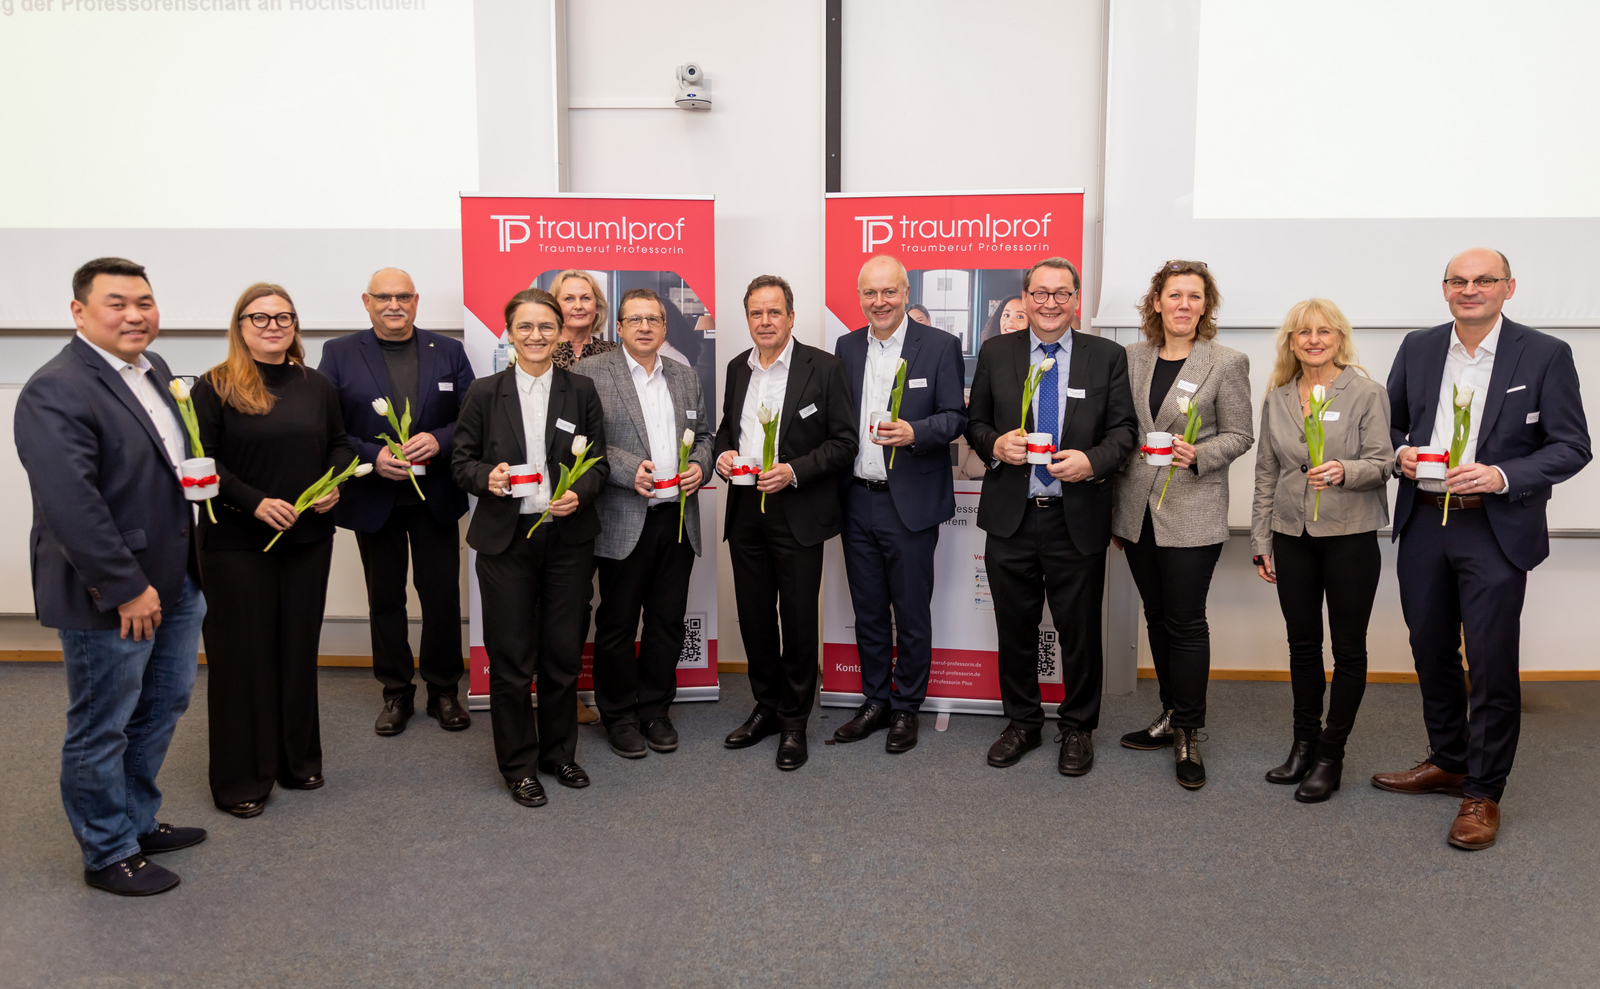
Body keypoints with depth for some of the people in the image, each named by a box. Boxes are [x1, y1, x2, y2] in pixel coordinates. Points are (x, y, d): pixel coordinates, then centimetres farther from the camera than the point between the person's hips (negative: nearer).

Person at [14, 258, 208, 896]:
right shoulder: (56, 392, -20)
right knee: (101, 731, 9)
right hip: (108, 600, -9)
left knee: (163, 706, 22)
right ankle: (108, 855, 26)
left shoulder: (154, 368, 9)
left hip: (173, 582, 9)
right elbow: (69, 504, -27)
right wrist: (127, 588, -24)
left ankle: (138, 820, 41)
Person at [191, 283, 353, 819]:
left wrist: (335, 483, -4)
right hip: (236, 541, -4)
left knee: (299, 646, 12)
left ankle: (297, 759, 27)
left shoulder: (316, 386, 9)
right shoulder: (215, 387, -4)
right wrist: (255, 502, -18)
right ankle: (241, 778, 15)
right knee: (242, 652, 3)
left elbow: (340, 445, 16)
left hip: (308, 537, 4)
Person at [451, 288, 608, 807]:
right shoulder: (484, 393, 3)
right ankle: (519, 765, 20)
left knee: (563, 653, 9)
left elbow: (599, 462, 5)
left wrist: (580, 494, -14)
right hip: (506, 540, -1)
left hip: (568, 537, 1)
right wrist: (487, 477, -16)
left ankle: (559, 752, 29)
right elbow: (461, 460, 5)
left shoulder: (581, 391, 5)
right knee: (511, 659, 5)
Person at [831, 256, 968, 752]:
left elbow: (955, 417, -5)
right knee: (868, 611, 13)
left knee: (912, 613, 5)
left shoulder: (940, 346, -3)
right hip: (858, 501, 4)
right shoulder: (847, 347, 10)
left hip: (911, 503, -4)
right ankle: (875, 701, 27)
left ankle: (906, 707, 21)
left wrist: (915, 432, -24)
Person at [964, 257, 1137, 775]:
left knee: (1079, 629, 9)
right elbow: (975, 422, 10)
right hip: (1010, 518, 1)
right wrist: (995, 444, -11)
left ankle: (1078, 728, 27)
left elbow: (1123, 429, 2)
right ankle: (1022, 723, 30)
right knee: (1014, 626, 12)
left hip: (1077, 519, -1)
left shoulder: (1108, 357, 2)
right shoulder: (995, 353, 6)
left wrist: (1092, 461, -17)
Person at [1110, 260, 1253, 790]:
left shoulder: (1228, 363, -3)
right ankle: (1171, 714, 28)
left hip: (1192, 512, -4)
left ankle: (1187, 735, 10)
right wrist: (1114, 510, 11)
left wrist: (1197, 454, -20)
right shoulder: (1132, 358, 7)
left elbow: (1239, 434, 0)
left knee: (1186, 622, -2)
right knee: (1157, 617, 13)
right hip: (1137, 509, 4)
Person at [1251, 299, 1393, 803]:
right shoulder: (1277, 398, 9)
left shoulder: (1366, 393, -2)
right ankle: (1303, 743, 23)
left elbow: (1381, 462, -6)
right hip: (1292, 536, 4)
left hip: (1349, 535, -3)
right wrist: (1261, 541, 10)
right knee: (1302, 643, 11)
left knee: (1348, 647, 3)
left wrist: (1344, 471, -27)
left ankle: (1330, 754, 13)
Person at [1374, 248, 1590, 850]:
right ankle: (1447, 762, 33)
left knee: (1492, 665, 0)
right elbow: (1390, 422, 15)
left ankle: (1482, 794, 15)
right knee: (1431, 652, 15)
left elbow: (1572, 446, -5)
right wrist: (1401, 452, -7)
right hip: (1423, 524, 4)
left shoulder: (1545, 355, -4)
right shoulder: (1417, 348, 7)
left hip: (1495, 530, -4)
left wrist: (1504, 476, -20)